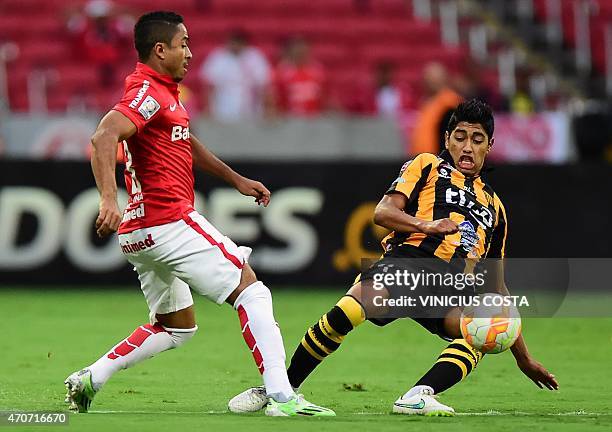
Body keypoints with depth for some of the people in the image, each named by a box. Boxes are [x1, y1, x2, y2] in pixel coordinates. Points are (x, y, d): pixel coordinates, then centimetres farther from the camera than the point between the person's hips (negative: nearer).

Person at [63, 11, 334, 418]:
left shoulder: (164, 92, 19)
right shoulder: (148, 92, -13)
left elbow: (187, 143, 35)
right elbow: (103, 137, -29)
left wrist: (236, 179, 37)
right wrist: (109, 199, -41)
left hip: (142, 232, 10)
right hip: (170, 222, -10)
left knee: (176, 326, 21)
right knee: (251, 291, -6)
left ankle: (89, 380, 14)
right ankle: (281, 396, -14)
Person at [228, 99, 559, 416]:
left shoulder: (493, 205, 34)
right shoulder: (427, 167, 21)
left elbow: (497, 289, 35)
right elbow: (383, 212, 4)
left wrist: (523, 358, 31)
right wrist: (426, 225, -16)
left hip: (455, 284, 4)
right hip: (409, 261, -4)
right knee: (351, 308, -32)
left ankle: (418, 396, -42)